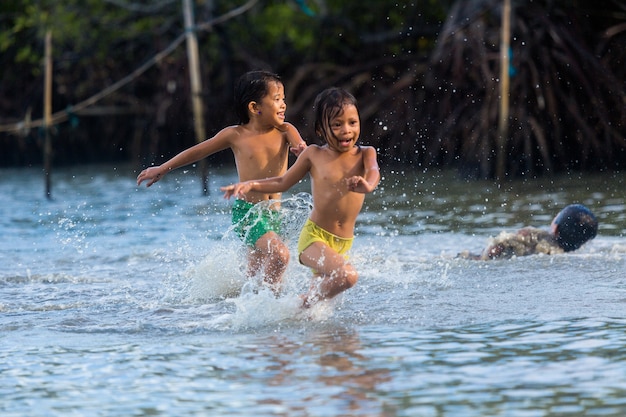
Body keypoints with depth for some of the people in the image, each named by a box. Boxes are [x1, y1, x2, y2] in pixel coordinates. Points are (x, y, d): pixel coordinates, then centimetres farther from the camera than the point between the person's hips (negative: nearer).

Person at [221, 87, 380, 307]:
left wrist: (368, 185, -47)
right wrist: (250, 184, -5)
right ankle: (302, 303, -11)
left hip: (343, 244, 4)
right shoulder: (314, 155, -3)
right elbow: (283, 183, 10)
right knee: (347, 275, -29)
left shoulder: (365, 154, 0)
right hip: (314, 237, -4)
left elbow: (373, 171, -22)